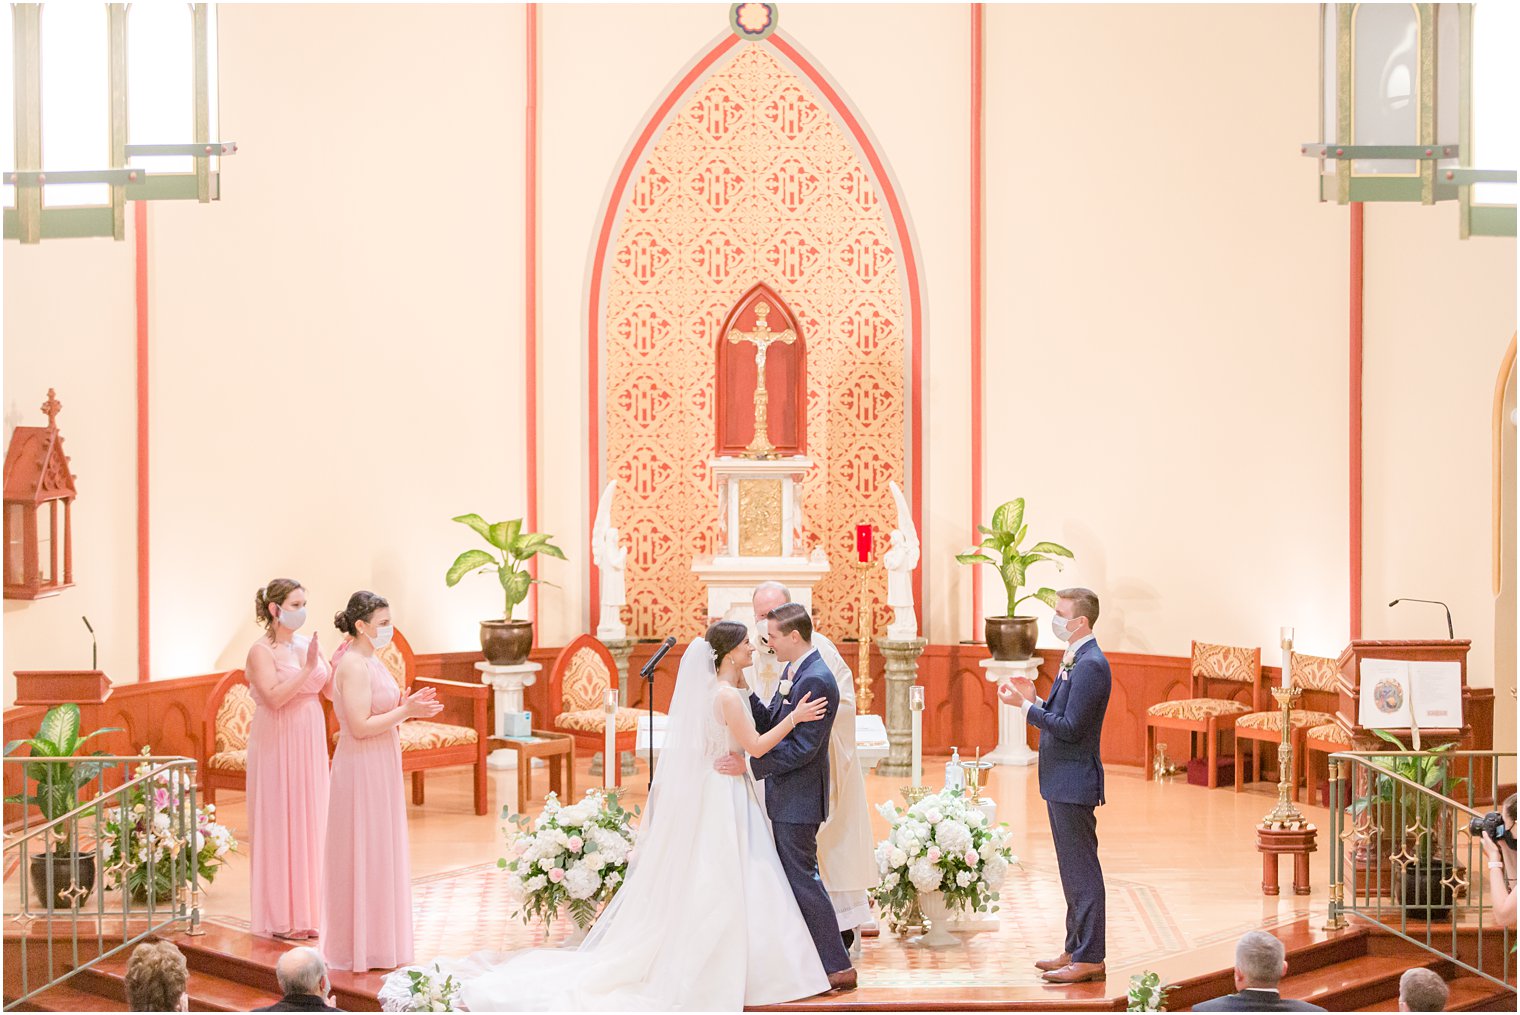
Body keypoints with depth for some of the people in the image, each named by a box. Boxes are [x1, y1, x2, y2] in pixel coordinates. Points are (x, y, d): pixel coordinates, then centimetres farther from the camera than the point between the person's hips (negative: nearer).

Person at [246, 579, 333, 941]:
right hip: (278, 746, -7)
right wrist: (307, 668, -23)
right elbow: (274, 697, -22)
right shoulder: (261, 651, -10)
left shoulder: (308, 645, 9)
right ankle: (279, 917, 5)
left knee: (308, 824, 9)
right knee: (279, 825, -2)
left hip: (309, 745, 7)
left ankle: (303, 912, 17)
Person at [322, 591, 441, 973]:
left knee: (380, 853, 15)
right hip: (362, 769, -10)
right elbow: (360, 726, -23)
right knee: (365, 856, -3)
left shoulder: (367, 661, 12)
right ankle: (365, 949, 4)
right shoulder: (354, 666, -19)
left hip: (379, 768, 10)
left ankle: (376, 944, 23)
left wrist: (407, 705, 6)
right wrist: (405, 712, -19)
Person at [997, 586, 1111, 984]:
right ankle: (1076, 950, 24)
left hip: (1074, 783, -11)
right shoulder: (1073, 660, 14)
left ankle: (1089, 959, -1)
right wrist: (1033, 699, 4)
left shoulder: (1091, 665, -19)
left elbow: (1070, 727, -23)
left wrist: (1025, 706, -17)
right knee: (1073, 870, 16)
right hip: (1061, 783, 11)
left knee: (1082, 871, -5)